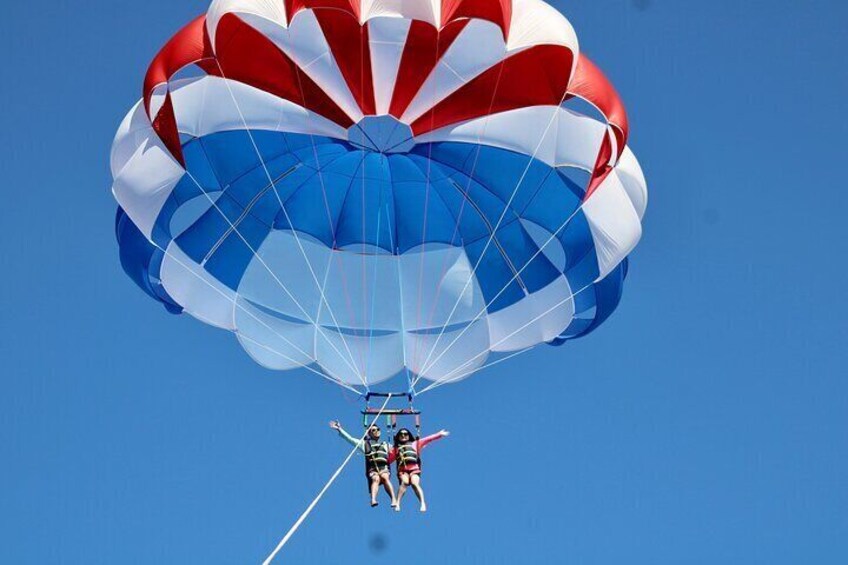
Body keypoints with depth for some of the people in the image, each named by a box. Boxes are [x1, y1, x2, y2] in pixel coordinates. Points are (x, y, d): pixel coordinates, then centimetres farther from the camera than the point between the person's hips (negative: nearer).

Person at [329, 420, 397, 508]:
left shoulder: (386, 445, 28)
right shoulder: (365, 444, 23)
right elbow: (350, 439, 20)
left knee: (385, 477, -33)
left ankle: (394, 500, -47)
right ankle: (373, 500, -57)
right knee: (376, 479, -34)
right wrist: (339, 429, 14)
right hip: (372, 469, -1)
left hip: (384, 468, 1)